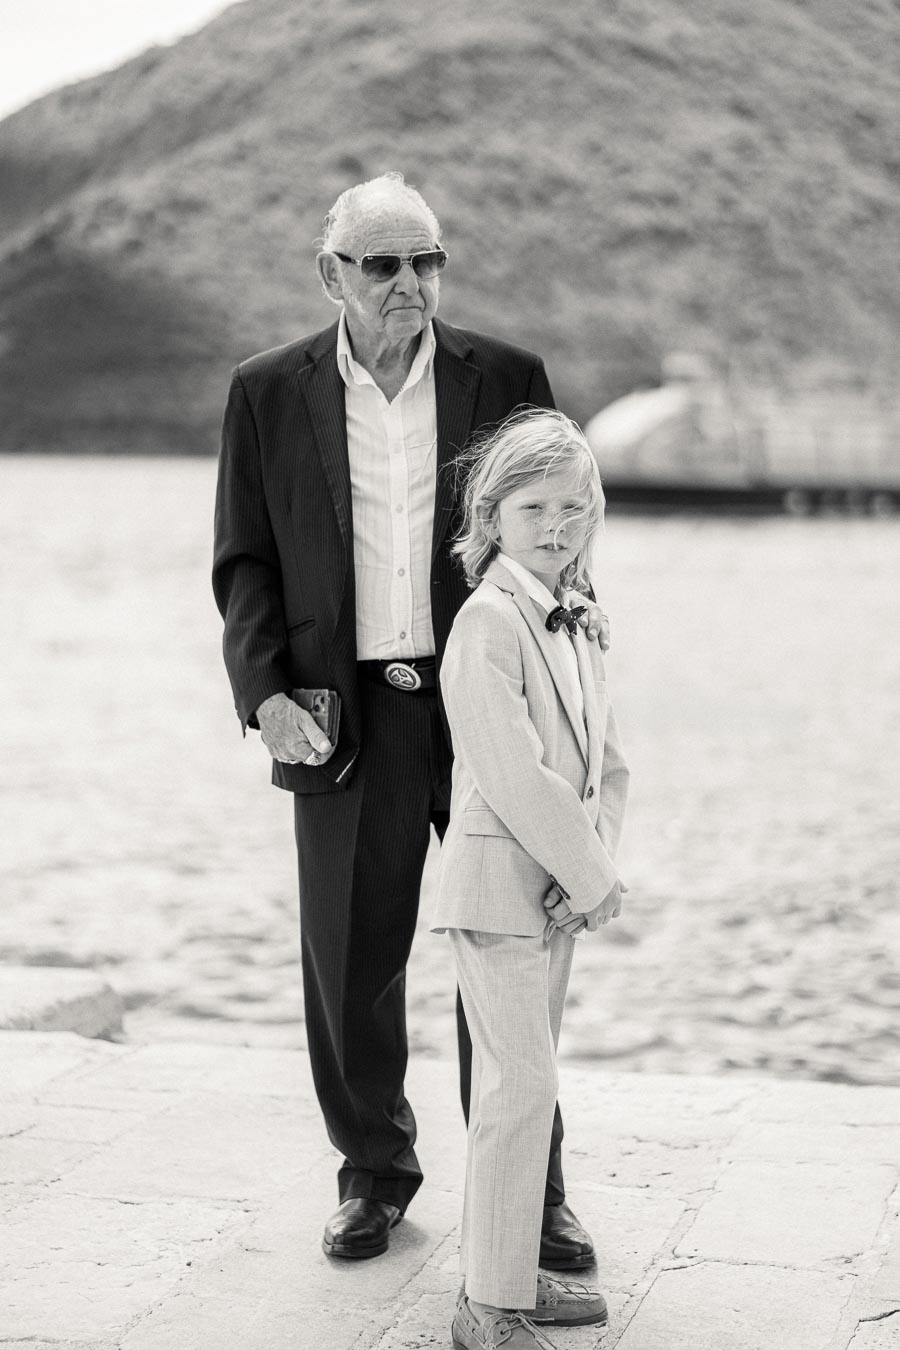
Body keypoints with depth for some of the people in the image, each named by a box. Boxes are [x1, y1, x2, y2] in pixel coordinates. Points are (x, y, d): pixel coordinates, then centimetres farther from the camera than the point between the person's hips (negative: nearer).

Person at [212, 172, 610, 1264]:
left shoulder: (507, 379, 3)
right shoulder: (267, 393, 4)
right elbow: (245, 562, 5)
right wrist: (265, 691, -8)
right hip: (343, 719, 1)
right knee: (351, 963, 8)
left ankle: (527, 1192, 18)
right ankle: (374, 1173, 28)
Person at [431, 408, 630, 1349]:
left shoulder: (571, 627, 13)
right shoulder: (487, 620, -16)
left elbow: (606, 764, 13)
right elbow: (514, 776, -21)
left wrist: (597, 862, -4)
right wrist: (591, 878, -15)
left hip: (559, 887, 9)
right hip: (498, 885, -8)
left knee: (516, 1083, 15)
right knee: (523, 1083, -8)